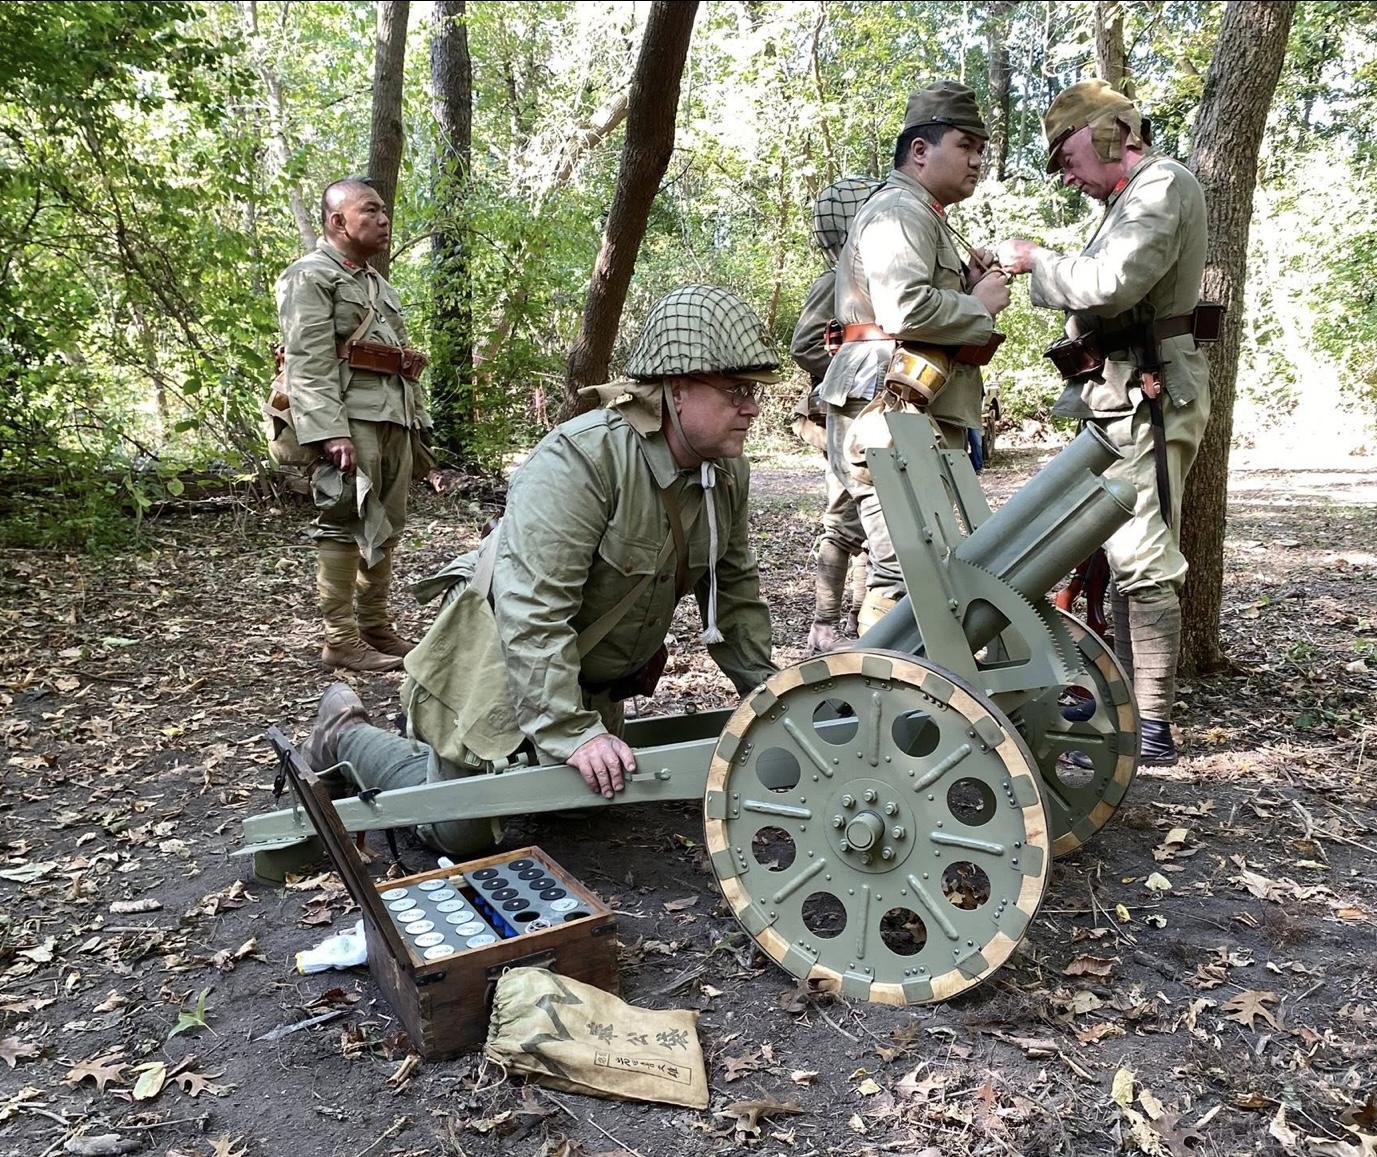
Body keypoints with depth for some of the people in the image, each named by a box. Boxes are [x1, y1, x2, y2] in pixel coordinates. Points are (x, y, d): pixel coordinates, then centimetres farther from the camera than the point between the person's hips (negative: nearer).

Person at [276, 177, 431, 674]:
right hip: (350, 420, -8)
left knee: (385, 527, 11)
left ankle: (377, 627, 20)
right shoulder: (310, 277, -3)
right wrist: (330, 430, -25)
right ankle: (341, 639, -1)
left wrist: (417, 419, 18)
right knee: (345, 526, -7)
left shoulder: (378, 284, 25)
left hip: (393, 419, 9)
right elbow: (309, 363, -15)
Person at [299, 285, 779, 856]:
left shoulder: (728, 471, -7)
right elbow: (533, 610, -35)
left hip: (595, 677, 8)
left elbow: (735, 587, 4)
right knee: (459, 830, -3)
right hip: (502, 659, -7)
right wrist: (570, 731, -36)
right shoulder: (579, 459, -31)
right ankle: (345, 735, 22)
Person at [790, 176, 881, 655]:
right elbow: (804, 346, -17)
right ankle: (824, 629, -1)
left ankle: (860, 622, 18)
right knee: (845, 523, -7)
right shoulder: (835, 281, -7)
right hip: (848, 415, -8)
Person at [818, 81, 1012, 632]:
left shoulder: (926, 217, 29)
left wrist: (967, 282, 11)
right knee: (905, 572, -14)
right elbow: (906, 309, -23)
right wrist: (980, 304, -8)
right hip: (894, 408, -11)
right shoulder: (900, 211, -6)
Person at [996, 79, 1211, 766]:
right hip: (1121, 394, 10)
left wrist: (1034, 261, -8)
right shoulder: (1131, 198, 24)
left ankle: (1152, 727, -7)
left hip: (1147, 393, -10)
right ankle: (1128, 698, 20)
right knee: (1125, 552, 11)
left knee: (1143, 558, -11)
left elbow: (1110, 284, -21)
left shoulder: (1161, 184, -7)